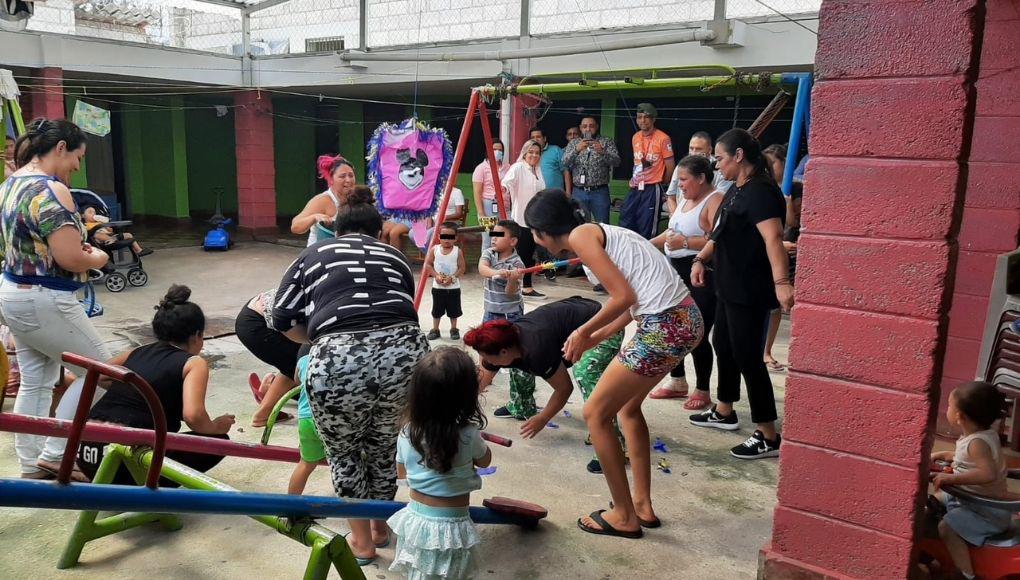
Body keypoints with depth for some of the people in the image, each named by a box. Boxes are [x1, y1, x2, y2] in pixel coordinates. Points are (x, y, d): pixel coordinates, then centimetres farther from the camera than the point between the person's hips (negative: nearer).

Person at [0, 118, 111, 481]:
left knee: (34, 383, 16)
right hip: (43, 301, -9)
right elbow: (70, 259, -27)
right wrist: (98, 258, -6)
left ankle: (30, 466, 24)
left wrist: (76, 245, 10)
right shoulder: (51, 191, -21)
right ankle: (53, 453, 9)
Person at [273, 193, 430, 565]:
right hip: (405, 351, 3)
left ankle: (361, 541, 36)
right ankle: (380, 528, 47)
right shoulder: (394, 256, 28)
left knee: (343, 452, 24)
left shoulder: (314, 254, 22)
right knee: (383, 444, 28)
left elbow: (283, 319, 16)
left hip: (340, 358, -2)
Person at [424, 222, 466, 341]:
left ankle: (454, 329, 27)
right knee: (437, 310, 11)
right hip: (438, 286, 1)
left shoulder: (458, 251, -8)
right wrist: (436, 275, -14)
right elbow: (428, 264, -2)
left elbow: (462, 268, -8)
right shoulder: (435, 249, -4)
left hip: (453, 287, -1)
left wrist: (452, 278, -18)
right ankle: (435, 330, 24)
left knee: (453, 310, 11)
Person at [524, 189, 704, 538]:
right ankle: (642, 505, 33)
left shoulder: (579, 236, -7)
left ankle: (624, 516, 16)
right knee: (628, 405, 26)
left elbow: (624, 297, -15)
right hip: (686, 317, 10)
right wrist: (593, 339, 20)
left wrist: (584, 332, -1)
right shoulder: (598, 232, 20)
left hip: (665, 327, -10)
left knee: (596, 413, 5)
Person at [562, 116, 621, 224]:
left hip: (600, 192, -2)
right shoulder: (573, 143, 11)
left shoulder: (606, 142, 5)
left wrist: (602, 152, -25)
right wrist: (576, 149, -21)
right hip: (578, 192, 2)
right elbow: (565, 163, -4)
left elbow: (616, 162, -7)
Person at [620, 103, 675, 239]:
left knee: (647, 231, 0)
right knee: (625, 225, 6)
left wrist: (662, 185, 6)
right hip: (635, 188, 6)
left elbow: (670, 167, -5)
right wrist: (635, 180, 12)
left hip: (652, 189, -6)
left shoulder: (663, 139, -10)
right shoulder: (635, 137, 9)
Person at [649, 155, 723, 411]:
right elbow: (672, 233, 22)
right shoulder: (686, 200, 16)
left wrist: (685, 242, -28)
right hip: (678, 274, 10)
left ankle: (703, 391, 12)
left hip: (702, 278, -10)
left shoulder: (715, 200, -14)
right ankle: (678, 382, 29)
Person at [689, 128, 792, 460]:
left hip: (750, 292, -10)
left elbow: (773, 237, -33)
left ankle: (768, 437, 5)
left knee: (747, 357, -5)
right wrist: (700, 259, 10)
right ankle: (724, 412, 38)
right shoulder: (736, 189, 12)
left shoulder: (760, 192, -19)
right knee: (723, 346, 20)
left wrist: (781, 281, -44)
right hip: (729, 286, 10)